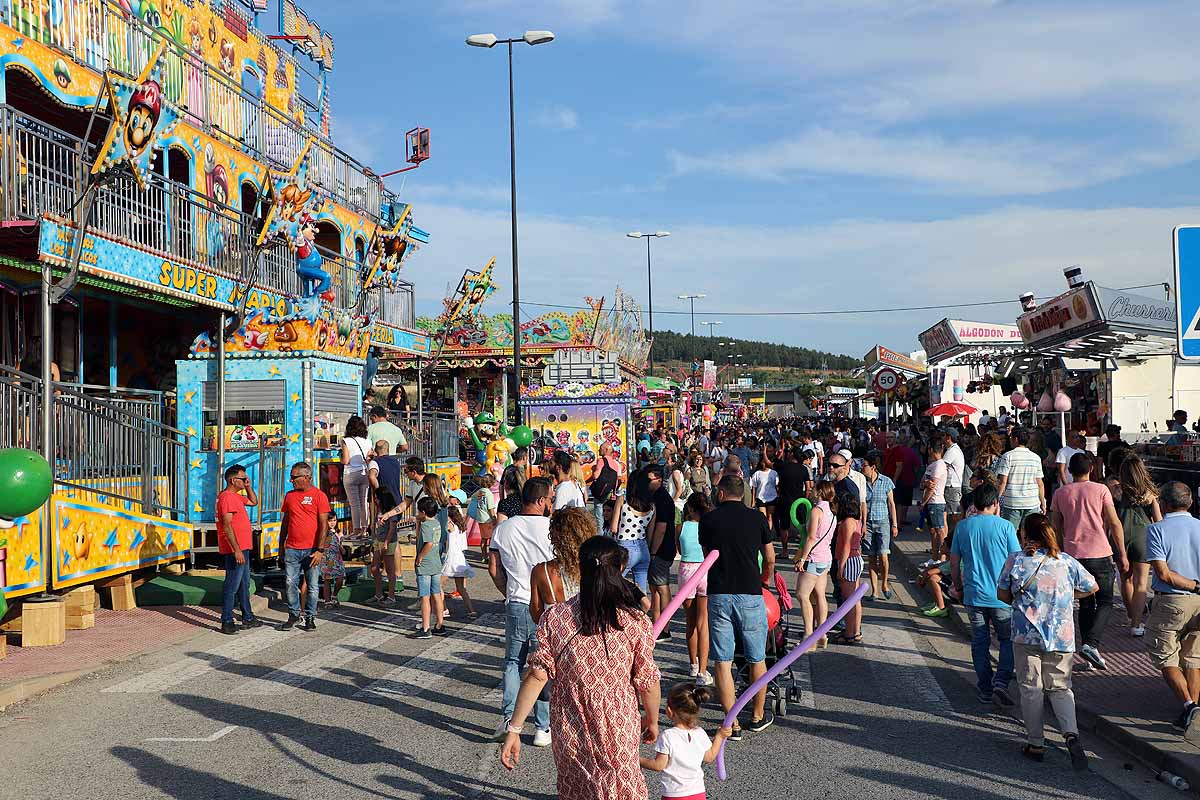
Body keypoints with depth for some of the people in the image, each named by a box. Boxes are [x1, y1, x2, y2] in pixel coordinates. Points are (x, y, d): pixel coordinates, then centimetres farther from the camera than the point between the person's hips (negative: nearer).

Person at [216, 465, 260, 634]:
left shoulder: (236, 496, 14)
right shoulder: (227, 497, -17)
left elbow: (254, 502, 30)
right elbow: (227, 526, -23)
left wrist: (248, 486, 13)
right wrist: (237, 550, -25)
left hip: (242, 549, 11)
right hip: (235, 550, -11)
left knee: (244, 585, 18)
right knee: (232, 585, -7)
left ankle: (247, 618, 28)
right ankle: (227, 622, -3)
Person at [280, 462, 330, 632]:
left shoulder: (319, 495, -5)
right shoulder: (289, 496, 10)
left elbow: (323, 525, -8)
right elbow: (285, 522, 18)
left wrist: (320, 550, -13)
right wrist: (281, 545, 16)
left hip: (312, 550, -3)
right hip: (291, 549, 4)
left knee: (312, 586, 3)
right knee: (291, 584, 2)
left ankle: (310, 618, 14)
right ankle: (293, 615, 15)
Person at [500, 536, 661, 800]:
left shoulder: (554, 617, -12)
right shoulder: (635, 621, -14)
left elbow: (537, 675, -14)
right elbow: (648, 682, -7)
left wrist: (513, 729, -9)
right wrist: (652, 720, 11)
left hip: (569, 732, 2)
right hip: (619, 731, -1)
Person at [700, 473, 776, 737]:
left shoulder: (708, 520, 2)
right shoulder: (756, 518, 1)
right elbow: (770, 560, 10)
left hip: (718, 594, 0)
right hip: (750, 594, 0)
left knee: (723, 662, 6)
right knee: (757, 659, 15)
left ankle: (732, 723, 8)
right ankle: (758, 716, 27)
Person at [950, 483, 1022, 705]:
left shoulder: (963, 526, 0)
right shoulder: (1005, 526, -8)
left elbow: (954, 562, 5)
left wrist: (958, 586, 19)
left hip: (974, 595, 2)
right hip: (1002, 595, -2)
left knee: (980, 642, 12)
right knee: (1008, 640, 12)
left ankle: (985, 689, 18)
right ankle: (1001, 681, -4)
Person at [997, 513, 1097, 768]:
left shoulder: (1015, 561, -5)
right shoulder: (1066, 561, 2)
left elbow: (1002, 595, 2)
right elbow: (1092, 587, 13)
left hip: (1026, 635, -2)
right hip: (1062, 636, 2)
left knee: (1031, 689, 9)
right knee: (1060, 687, 13)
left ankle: (1036, 744, 14)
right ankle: (1071, 734, -8)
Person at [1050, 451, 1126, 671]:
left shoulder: (1060, 493, 4)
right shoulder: (1100, 490, -3)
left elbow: (1056, 526, 8)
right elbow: (1114, 523, -4)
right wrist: (1122, 554, 2)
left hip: (1073, 554, 3)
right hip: (1100, 554, -3)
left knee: (1085, 603, 14)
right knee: (1105, 602, 7)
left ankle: (1089, 650, 14)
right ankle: (1091, 643, -13)